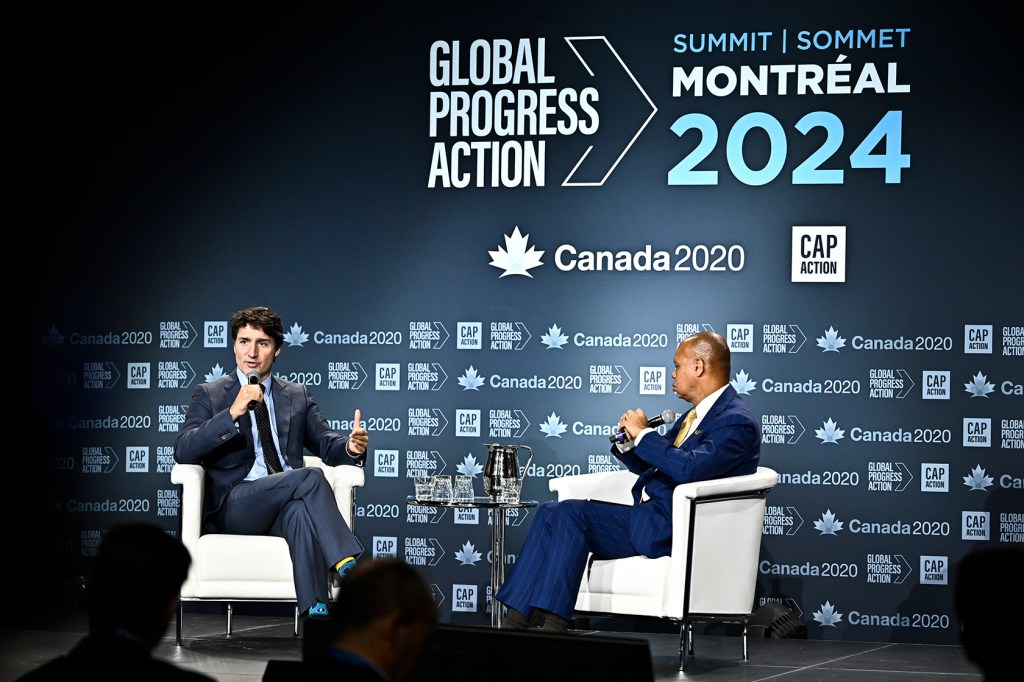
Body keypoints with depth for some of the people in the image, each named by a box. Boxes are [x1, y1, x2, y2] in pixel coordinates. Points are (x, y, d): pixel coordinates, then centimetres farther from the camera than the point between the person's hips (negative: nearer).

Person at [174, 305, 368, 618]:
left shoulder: (298, 396, 22)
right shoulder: (209, 395, 11)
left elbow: (326, 444, 13)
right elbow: (183, 451, -4)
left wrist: (350, 446, -12)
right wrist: (233, 413, -16)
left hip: (287, 505, 2)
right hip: (232, 507, -2)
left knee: (300, 511, -38)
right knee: (310, 477, -31)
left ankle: (317, 613, -48)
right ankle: (349, 568, -39)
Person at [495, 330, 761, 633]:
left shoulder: (737, 422, -11)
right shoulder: (695, 415, 21)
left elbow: (689, 468, -26)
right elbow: (650, 466, 27)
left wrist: (643, 434, -14)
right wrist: (627, 440, 5)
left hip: (670, 529, -10)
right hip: (646, 515, 10)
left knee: (571, 513, -22)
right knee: (551, 513, -3)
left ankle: (551, 625, -24)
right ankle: (515, 622, -13)